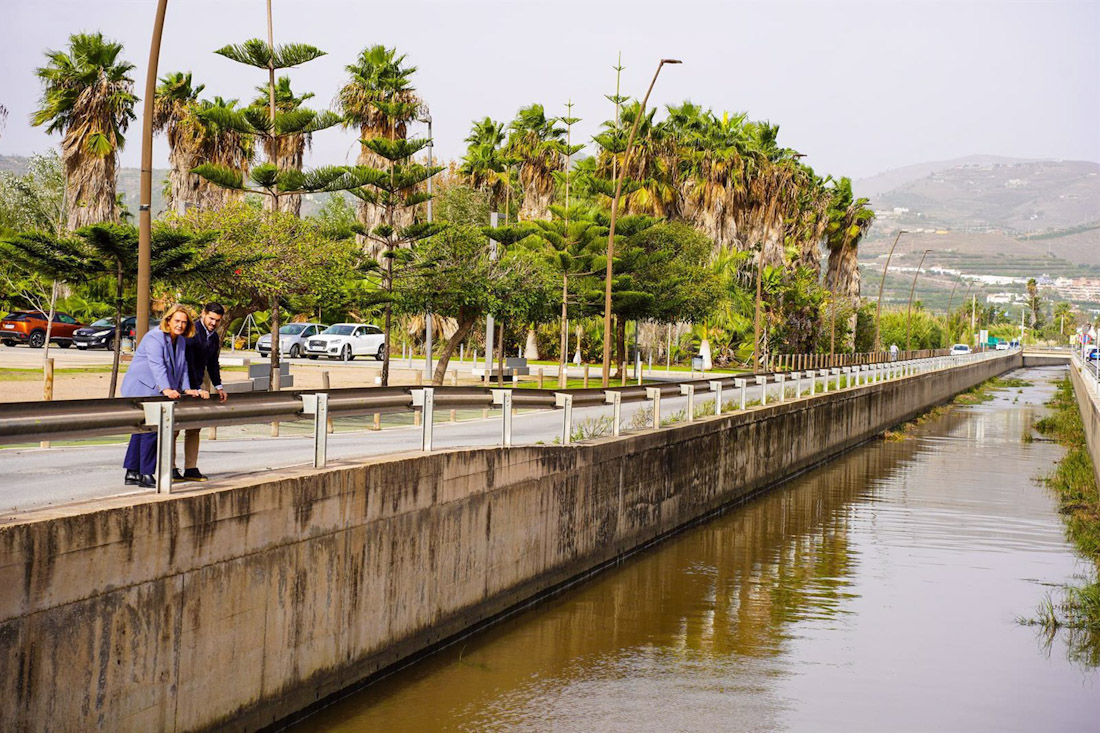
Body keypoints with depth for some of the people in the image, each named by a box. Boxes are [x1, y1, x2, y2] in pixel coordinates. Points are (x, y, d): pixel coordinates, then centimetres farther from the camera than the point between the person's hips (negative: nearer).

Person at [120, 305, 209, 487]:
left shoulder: (181, 341, 13)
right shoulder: (155, 338, -16)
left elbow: (183, 367, 20)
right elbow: (157, 365, -29)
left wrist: (186, 389, 9)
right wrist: (166, 389, -41)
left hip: (154, 393, 9)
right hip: (142, 389, -9)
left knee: (141, 430, 11)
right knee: (150, 429, -15)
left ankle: (132, 472, 15)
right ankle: (146, 474, -12)